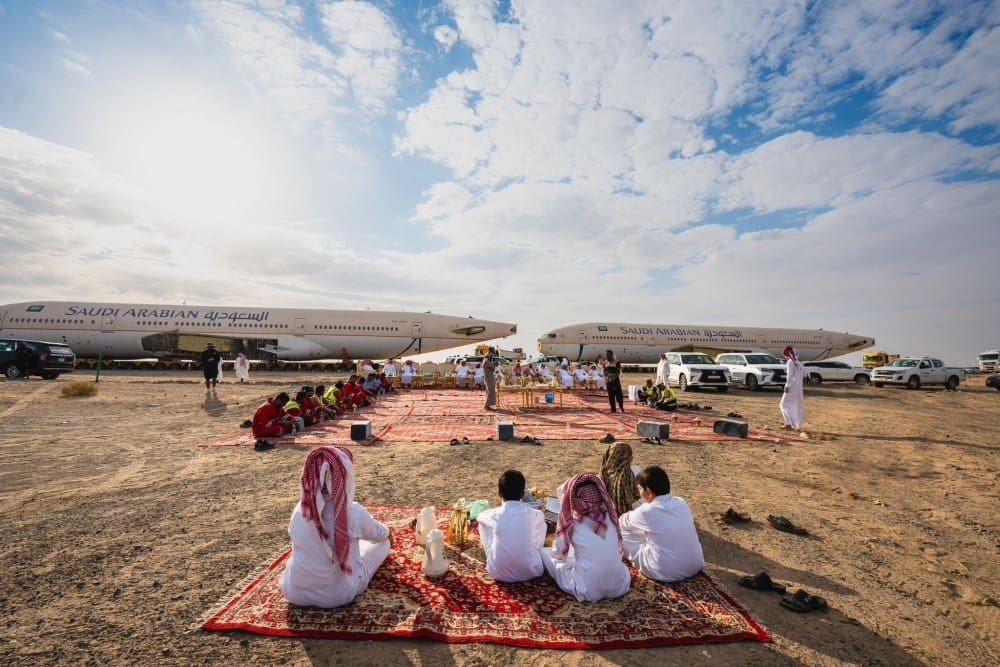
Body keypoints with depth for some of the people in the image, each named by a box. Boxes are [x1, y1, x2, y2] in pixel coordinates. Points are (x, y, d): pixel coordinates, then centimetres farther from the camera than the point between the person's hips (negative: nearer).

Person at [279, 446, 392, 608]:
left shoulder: (299, 510, -13)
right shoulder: (355, 513, -24)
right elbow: (379, 534, -1)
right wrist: (387, 531, 24)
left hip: (295, 593, 4)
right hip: (338, 595, -4)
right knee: (384, 541, 13)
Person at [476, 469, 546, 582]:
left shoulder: (495, 515, -13)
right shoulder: (535, 514, -10)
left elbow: (479, 515, 13)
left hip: (499, 573, 0)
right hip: (530, 572, 1)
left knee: (482, 522, 14)